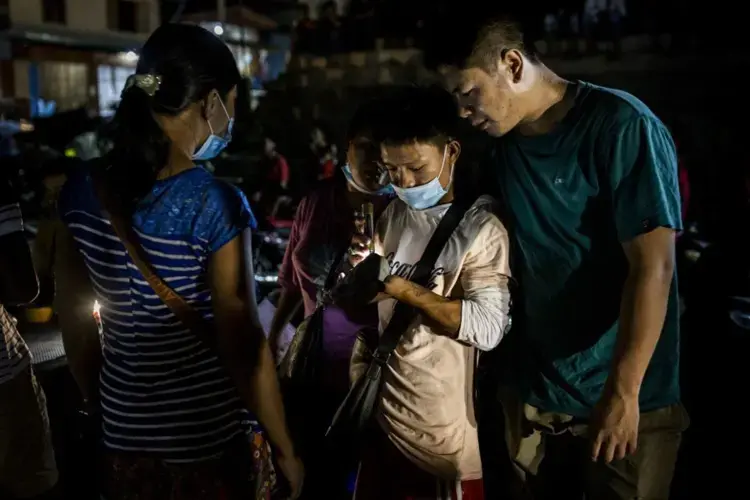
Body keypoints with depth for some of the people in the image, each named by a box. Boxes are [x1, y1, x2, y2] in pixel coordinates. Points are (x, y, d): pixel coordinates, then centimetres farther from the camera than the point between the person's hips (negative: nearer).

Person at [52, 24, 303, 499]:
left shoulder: (82, 190, -5)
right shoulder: (215, 203, -21)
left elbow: (75, 323, 3)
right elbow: (244, 346, -18)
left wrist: (102, 406, 17)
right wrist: (285, 449, -6)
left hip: (123, 434, 5)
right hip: (209, 441, -4)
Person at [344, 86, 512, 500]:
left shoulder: (481, 227, -13)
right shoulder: (392, 215, 7)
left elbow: (488, 328, -23)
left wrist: (402, 287, -21)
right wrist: (360, 273, -8)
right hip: (380, 413, 6)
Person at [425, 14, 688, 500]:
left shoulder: (621, 126, -14)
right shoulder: (504, 145, 7)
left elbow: (652, 267, -18)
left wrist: (623, 393, -20)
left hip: (620, 400, -6)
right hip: (533, 393, 6)